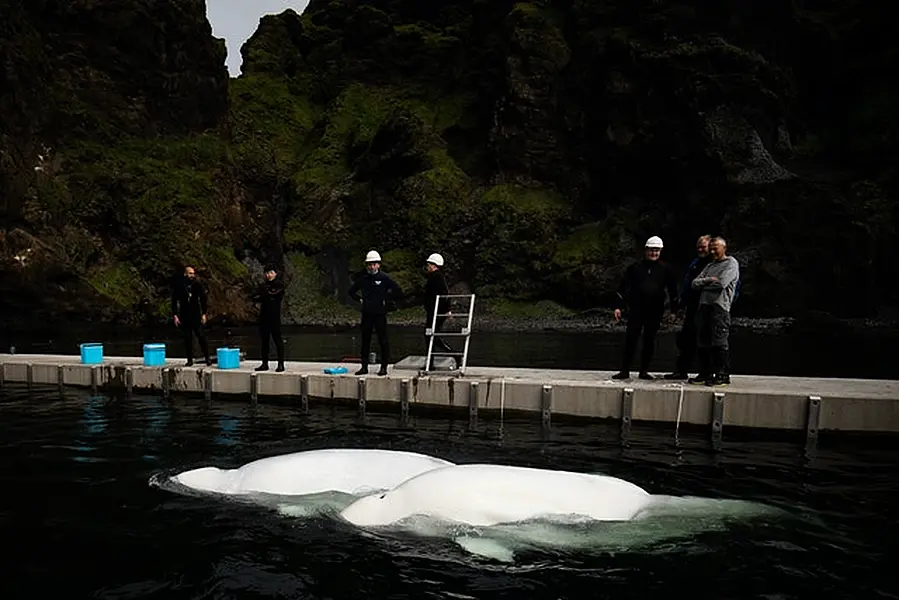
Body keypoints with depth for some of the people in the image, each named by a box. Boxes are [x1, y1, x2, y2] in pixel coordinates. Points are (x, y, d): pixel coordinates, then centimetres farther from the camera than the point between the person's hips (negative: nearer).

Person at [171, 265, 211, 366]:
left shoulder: (198, 285, 1)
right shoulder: (178, 286, 0)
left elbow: (203, 299, 5)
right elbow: (174, 301, 3)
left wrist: (204, 313, -1)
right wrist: (175, 315, -3)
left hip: (196, 316, -1)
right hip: (184, 317, 1)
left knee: (201, 337, -5)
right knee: (187, 339, 4)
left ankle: (207, 358, 1)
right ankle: (190, 360, 12)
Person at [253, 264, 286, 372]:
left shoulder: (279, 284, 0)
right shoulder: (263, 285, 16)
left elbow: (278, 297, -13)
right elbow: (255, 298, 5)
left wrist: (263, 296, -1)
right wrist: (269, 297, -10)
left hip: (274, 315, -6)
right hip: (264, 315, 6)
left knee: (277, 339, -5)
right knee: (264, 340, 8)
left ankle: (281, 364, -4)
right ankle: (265, 364, 14)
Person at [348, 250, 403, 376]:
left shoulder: (384, 278, -4)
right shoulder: (363, 279, 8)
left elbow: (398, 292, -4)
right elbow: (352, 291, 22)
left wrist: (385, 297, -3)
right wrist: (360, 299, 9)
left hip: (380, 313, -4)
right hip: (366, 313, 4)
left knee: (383, 341, -1)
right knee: (365, 341, 8)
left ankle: (384, 367, 6)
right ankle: (364, 367, 16)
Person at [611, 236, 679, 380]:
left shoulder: (665, 270, 7)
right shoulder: (635, 267, 6)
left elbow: (673, 291, 12)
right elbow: (623, 287, 7)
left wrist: (674, 309, 7)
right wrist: (618, 306, 1)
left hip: (655, 312, 1)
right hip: (636, 310, -1)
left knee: (649, 341, 5)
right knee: (630, 339, -4)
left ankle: (644, 371, 14)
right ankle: (624, 370, 1)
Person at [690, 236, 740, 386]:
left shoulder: (731, 263, 3)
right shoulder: (709, 265, 25)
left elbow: (721, 283, -12)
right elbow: (694, 284, 15)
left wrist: (703, 283, 4)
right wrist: (708, 280, -3)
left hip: (720, 307, -7)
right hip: (704, 305, 7)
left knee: (719, 343, -9)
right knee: (703, 342, 7)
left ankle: (723, 375, -4)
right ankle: (705, 374, 15)